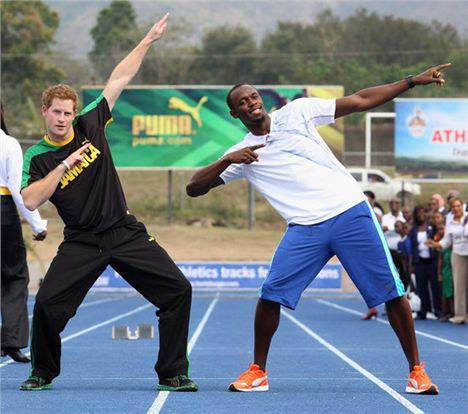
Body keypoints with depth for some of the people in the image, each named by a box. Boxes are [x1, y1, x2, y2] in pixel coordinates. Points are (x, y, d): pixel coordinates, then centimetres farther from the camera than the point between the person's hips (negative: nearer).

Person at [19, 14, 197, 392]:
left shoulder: (90, 125, 4)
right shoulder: (37, 157, 0)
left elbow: (118, 80, 7)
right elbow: (30, 201, -15)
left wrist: (148, 41, 6)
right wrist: (64, 165, -19)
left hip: (126, 233, 2)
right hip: (81, 243, -2)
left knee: (178, 290, -8)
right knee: (48, 303, -18)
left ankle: (172, 374, 1)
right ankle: (43, 373, 8)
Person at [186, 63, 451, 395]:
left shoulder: (296, 112, 8)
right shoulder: (242, 153, 10)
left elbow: (361, 101, 9)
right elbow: (194, 188, 6)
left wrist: (414, 81, 5)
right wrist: (228, 160, -9)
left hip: (351, 211, -1)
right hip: (305, 228, 1)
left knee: (392, 292, -4)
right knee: (271, 294, -12)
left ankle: (417, 370, 8)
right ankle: (257, 372, 6)